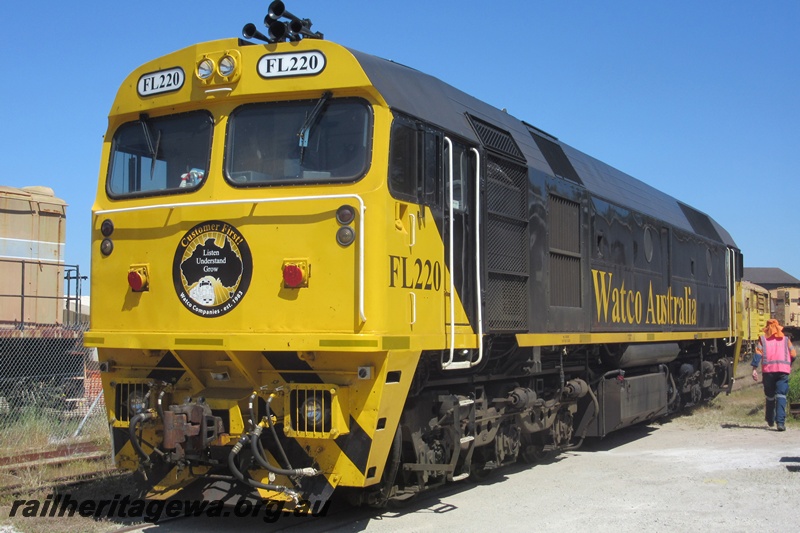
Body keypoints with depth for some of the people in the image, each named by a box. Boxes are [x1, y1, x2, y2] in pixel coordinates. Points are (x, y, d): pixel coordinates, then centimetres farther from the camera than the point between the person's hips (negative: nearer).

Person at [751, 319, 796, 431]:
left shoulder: (763, 339, 10)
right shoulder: (785, 339, 13)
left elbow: (758, 353, -3)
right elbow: (793, 355, 12)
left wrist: (754, 369, -6)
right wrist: (789, 365, 31)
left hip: (768, 369, 1)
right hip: (783, 369, -1)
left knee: (770, 396, 15)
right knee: (781, 396, -7)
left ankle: (770, 420, 28)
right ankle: (780, 422, -20)